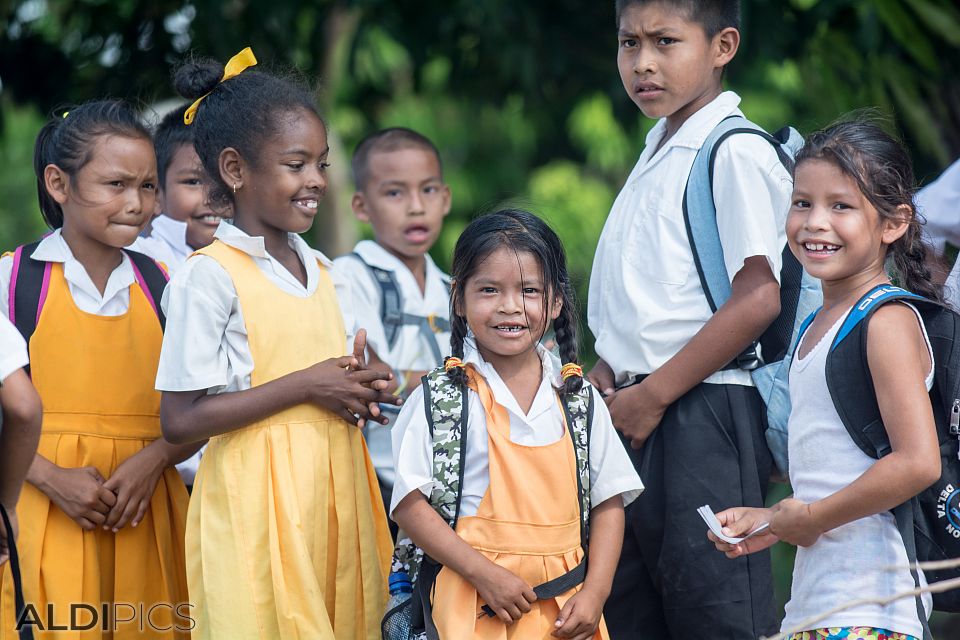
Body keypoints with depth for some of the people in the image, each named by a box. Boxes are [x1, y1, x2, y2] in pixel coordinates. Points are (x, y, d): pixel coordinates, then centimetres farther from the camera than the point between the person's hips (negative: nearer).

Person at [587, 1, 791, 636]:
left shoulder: (736, 154, -11)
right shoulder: (657, 157, 17)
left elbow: (758, 299, -18)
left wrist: (652, 396, -16)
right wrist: (609, 378, 7)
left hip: (701, 412, -9)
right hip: (637, 414, 9)